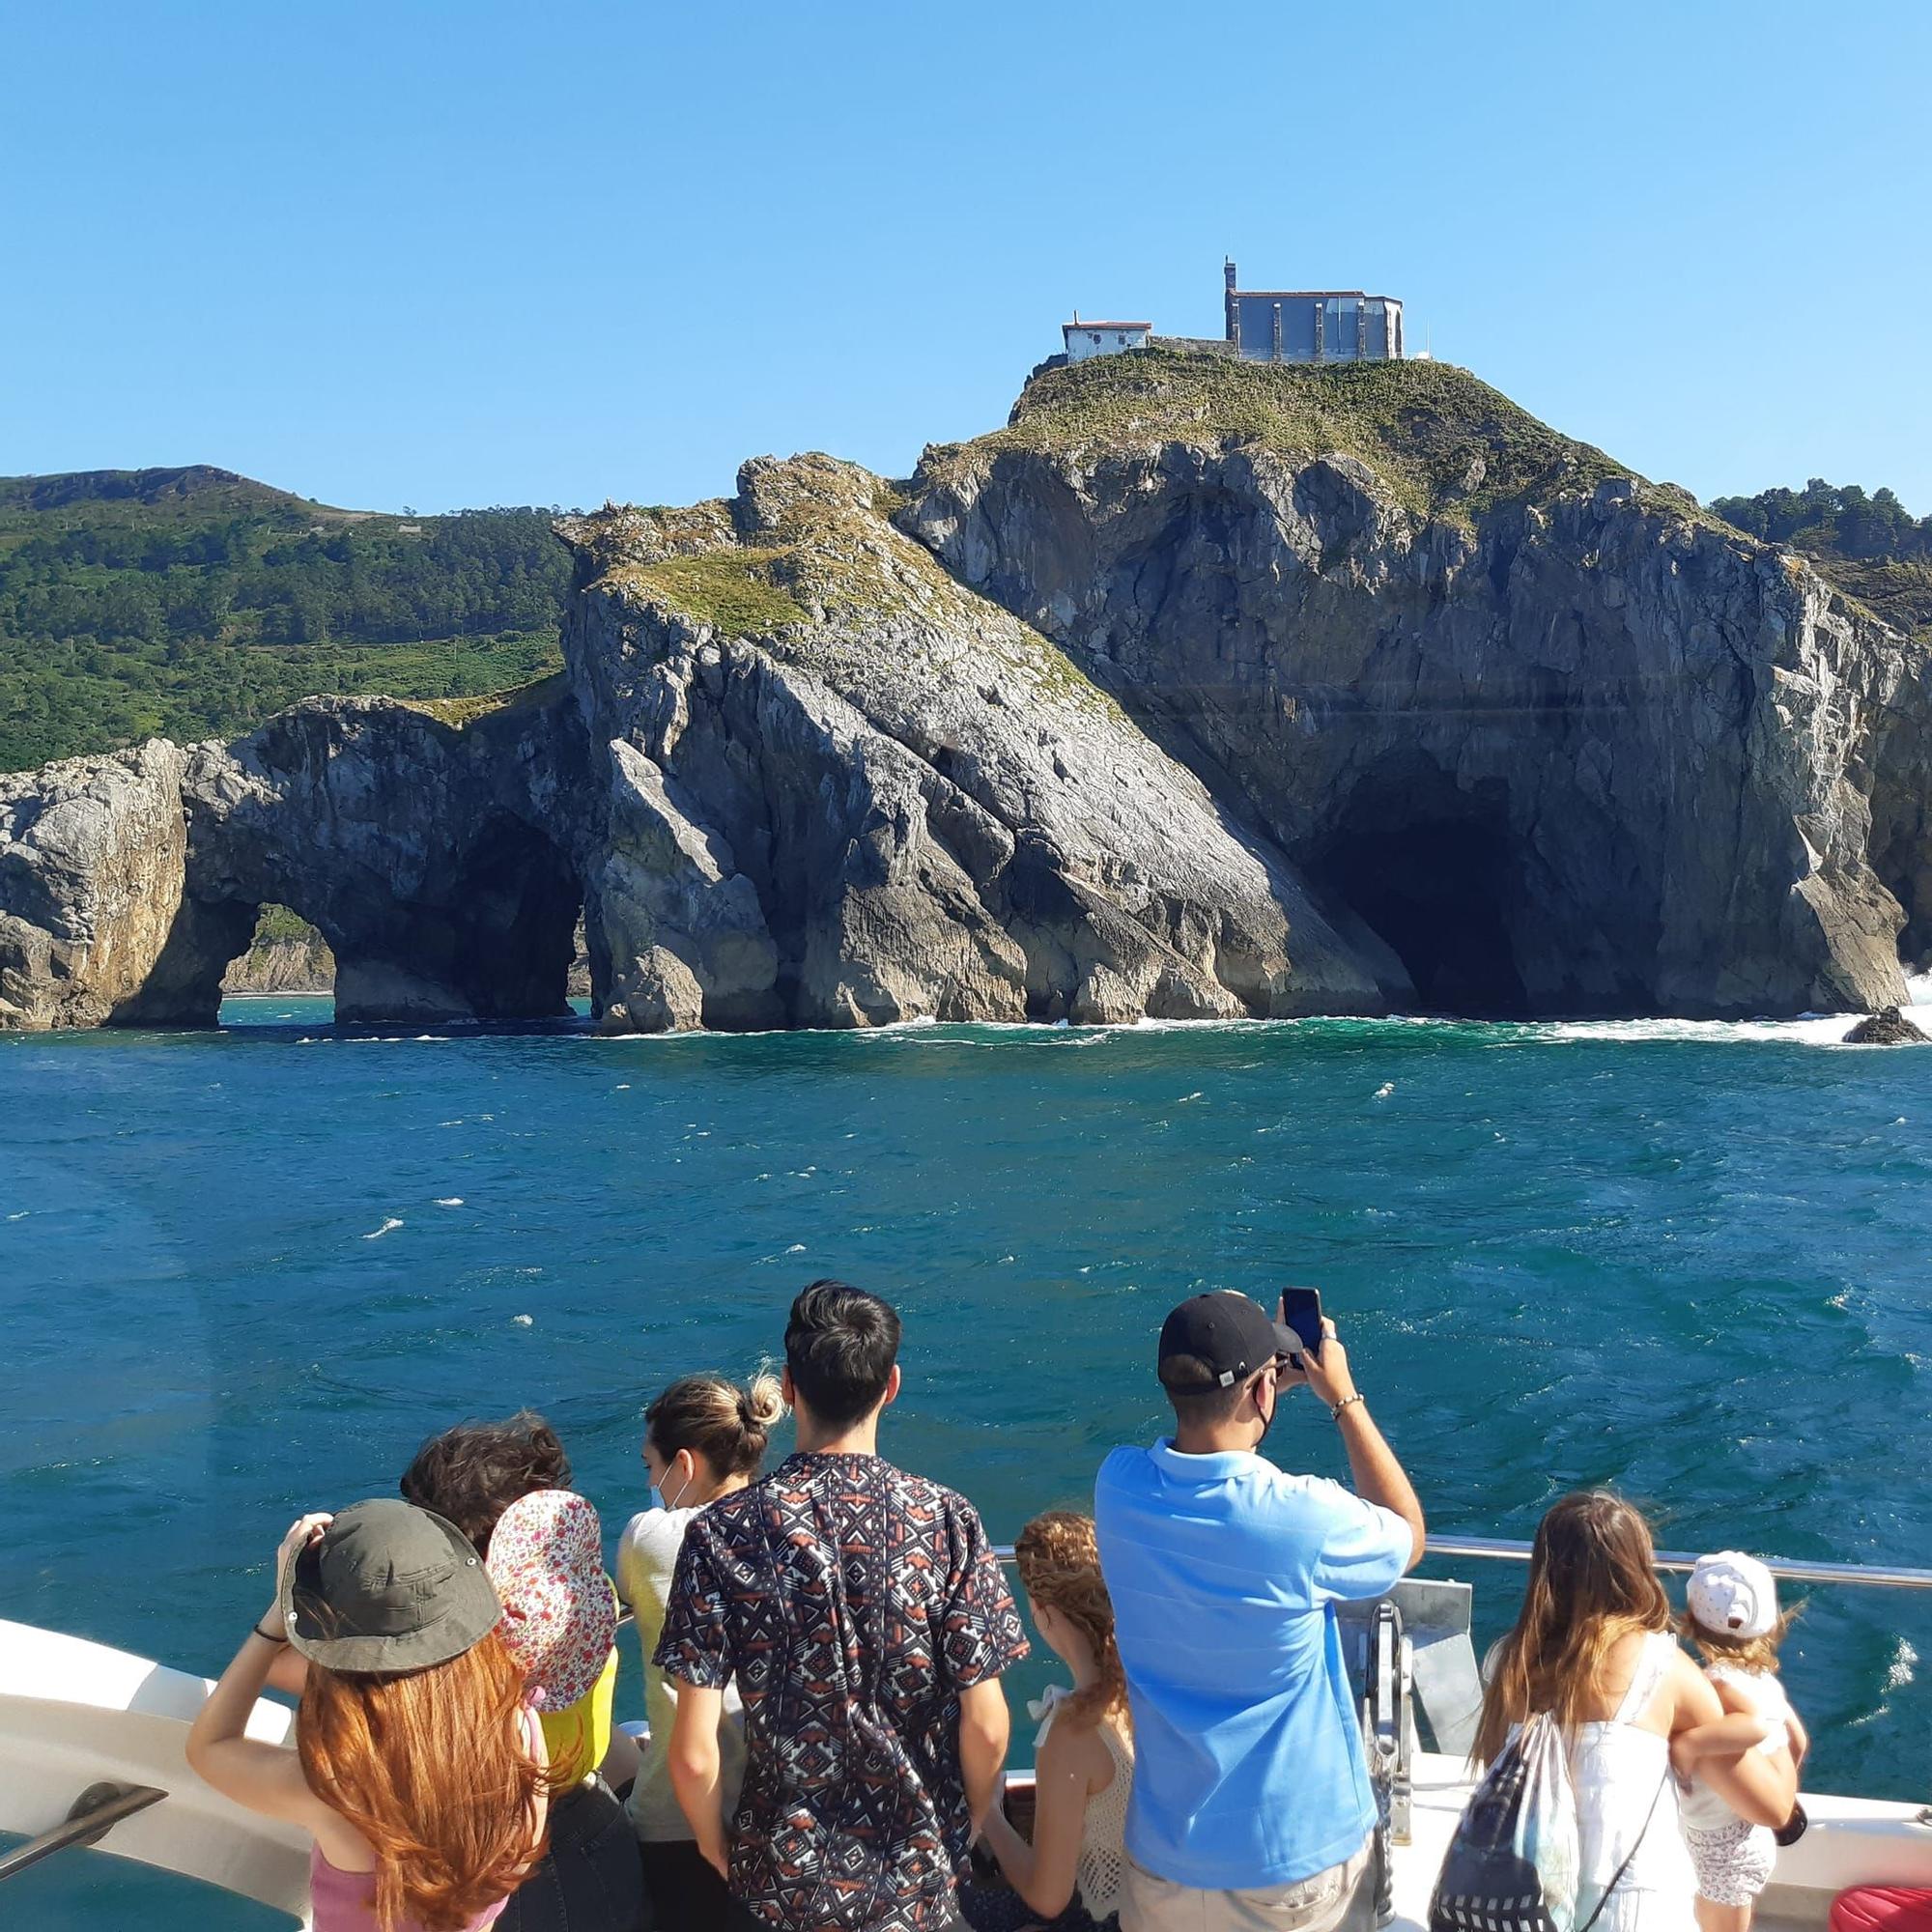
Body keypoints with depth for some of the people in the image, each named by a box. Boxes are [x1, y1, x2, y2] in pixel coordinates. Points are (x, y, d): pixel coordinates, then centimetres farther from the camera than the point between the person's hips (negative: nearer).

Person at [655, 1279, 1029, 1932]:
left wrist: (715, 1845, 4)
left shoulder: (721, 1535, -17)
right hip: (919, 1877, 1)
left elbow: (692, 1753, -15)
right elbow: (985, 1727, -11)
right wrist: (969, 1824, 8)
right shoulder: (949, 1522, -15)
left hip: (783, 1879, 0)